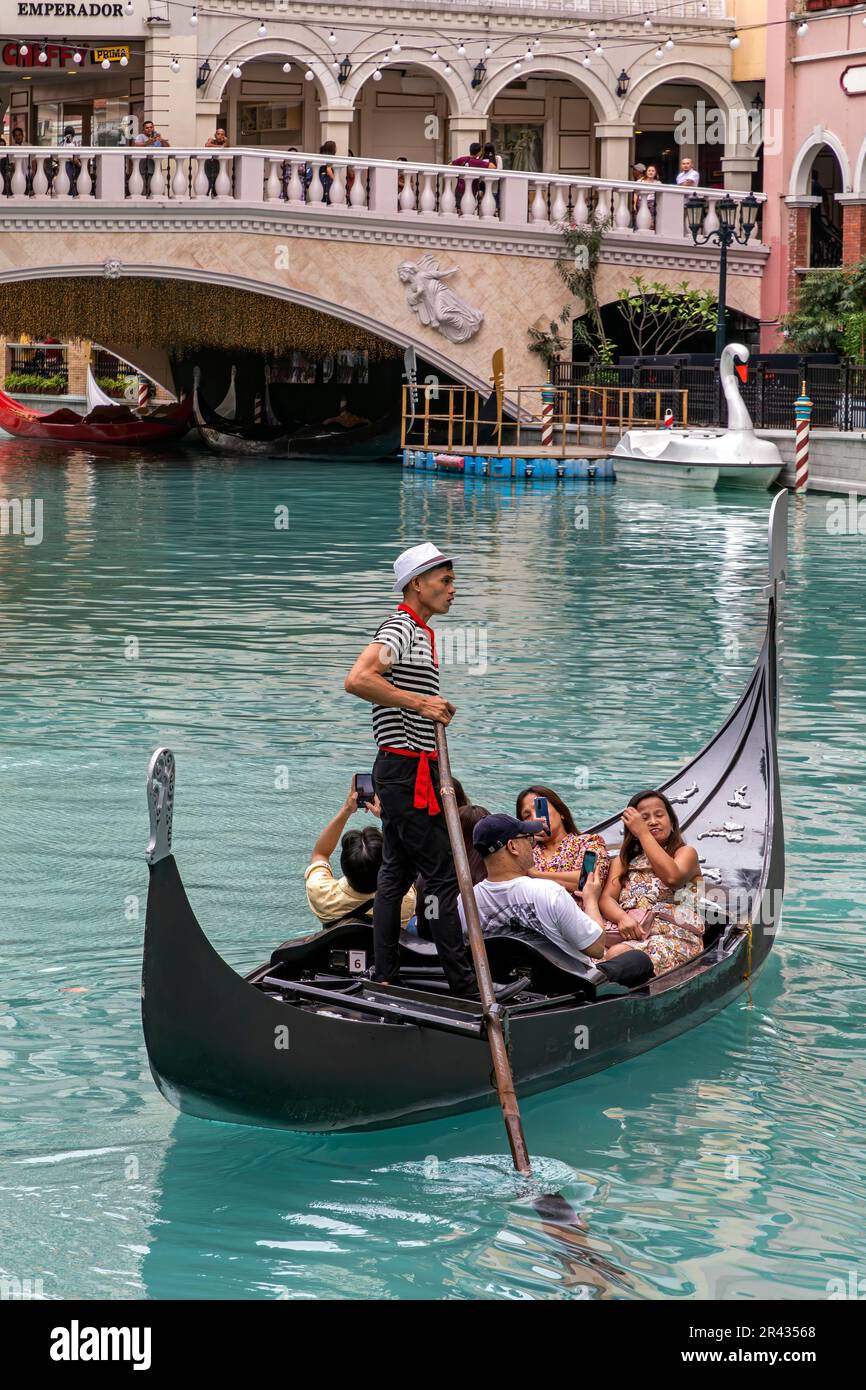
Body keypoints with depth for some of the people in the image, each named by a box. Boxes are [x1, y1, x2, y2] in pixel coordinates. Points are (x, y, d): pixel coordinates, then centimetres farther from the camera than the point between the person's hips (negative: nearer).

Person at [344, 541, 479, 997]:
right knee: (442, 876, -8)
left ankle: (385, 978, 16)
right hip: (409, 773, -11)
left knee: (395, 872, 12)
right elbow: (357, 680, -28)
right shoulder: (402, 628, -14)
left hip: (399, 772, 11)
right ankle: (464, 987, -6)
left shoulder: (419, 632, 19)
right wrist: (420, 702, -25)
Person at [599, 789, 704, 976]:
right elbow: (607, 898, 13)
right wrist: (622, 918, -13)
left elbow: (672, 877, -6)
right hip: (628, 931, 4)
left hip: (673, 935, -3)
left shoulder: (685, 852, 18)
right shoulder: (623, 861, 29)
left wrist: (643, 833, 1)